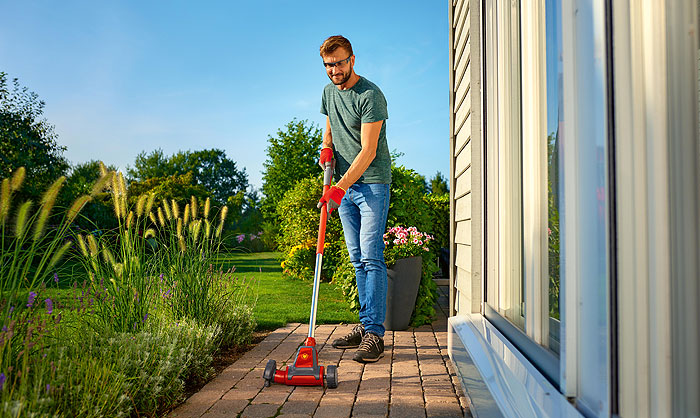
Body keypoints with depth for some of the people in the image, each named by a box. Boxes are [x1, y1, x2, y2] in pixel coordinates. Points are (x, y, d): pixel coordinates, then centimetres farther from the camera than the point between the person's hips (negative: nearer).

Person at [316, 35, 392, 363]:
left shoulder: (370, 95, -14)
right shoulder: (329, 92, 11)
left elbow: (368, 152, -20)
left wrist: (340, 187, -27)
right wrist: (326, 147, 4)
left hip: (372, 183, -7)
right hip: (344, 186, 7)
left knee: (371, 258, -11)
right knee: (358, 260, 9)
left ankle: (374, 335, -9)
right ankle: (365, 326, 16)